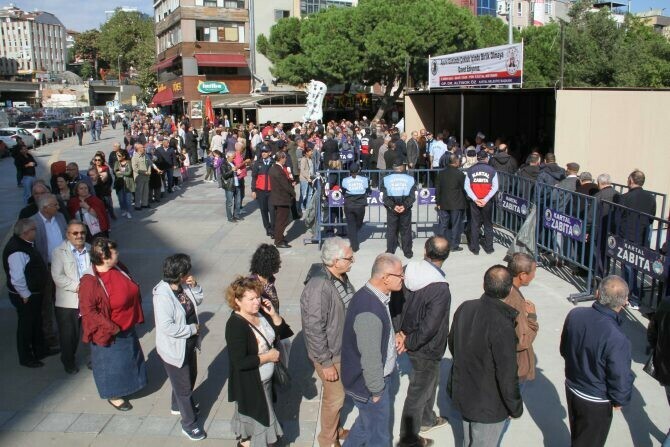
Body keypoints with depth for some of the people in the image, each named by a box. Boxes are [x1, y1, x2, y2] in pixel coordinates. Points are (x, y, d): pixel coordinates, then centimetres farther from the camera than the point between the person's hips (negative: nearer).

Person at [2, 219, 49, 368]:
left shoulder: (24, 244, 3)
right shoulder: (17, 251, -28)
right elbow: (17, 278, -30)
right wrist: (26, 295, -18)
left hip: (34, 293, 10)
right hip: (26, 297, -10)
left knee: (37, 322, 23)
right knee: (26, 325, 7)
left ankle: (40, 350, 42)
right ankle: (26, 358, 25)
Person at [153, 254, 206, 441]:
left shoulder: (183, 286, -7)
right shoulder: (163, 295, -30)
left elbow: (198, 300, 9)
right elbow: (167, 326, -33)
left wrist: (195, 286, -11)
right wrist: (192, 329, -21)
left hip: (189, 343, 9)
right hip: (174, 349, -8)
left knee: (190, 377, 28)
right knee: (184, 386, 8)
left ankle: (177, 406, 54)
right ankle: (189, 424, 27)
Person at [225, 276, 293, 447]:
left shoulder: (260, 312, -6)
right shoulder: (235, 325, -28)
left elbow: (282, 333, 1)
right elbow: (240, 362, -31)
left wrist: (273, 314, -15)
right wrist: (268, 357, -22)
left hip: (265, 379, 8)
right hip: (249, 384, -8)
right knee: (255, 416, 11)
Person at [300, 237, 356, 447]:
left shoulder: (341, 277, -4)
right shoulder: (317, 288, -32)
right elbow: (314, 329, -28)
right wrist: (326, 362, -21)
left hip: (346, 349, 8)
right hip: (331, 354, -8)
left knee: (339, 393, 25)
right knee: (335, 398, 11)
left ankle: (336, 429, 48)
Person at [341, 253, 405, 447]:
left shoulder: (371, 294, -2)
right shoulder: (370, 311, -35)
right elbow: (370, 358, -28)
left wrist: (394, 341, 5)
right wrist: (376, 391, -16)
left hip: (377, 377, 9)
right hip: (369, 383, -9)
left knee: (366, 422, 29)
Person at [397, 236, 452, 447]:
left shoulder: (408, 271, -11)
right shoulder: (440, 289, -31)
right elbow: (428, 328, -30)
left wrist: (400, 331, 3)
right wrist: (409, 343, -14)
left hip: (411, 338, 8)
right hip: (426, 349, -7)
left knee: (430, 380, 30)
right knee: (418, 392, 12)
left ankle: (427, 419, 52)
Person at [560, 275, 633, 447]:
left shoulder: (574, 315, -16)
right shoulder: (617, 339, -35)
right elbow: (621, 380, -24)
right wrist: (619, 400, -3)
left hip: (571, 387, 5)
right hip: (595, 402, -5)